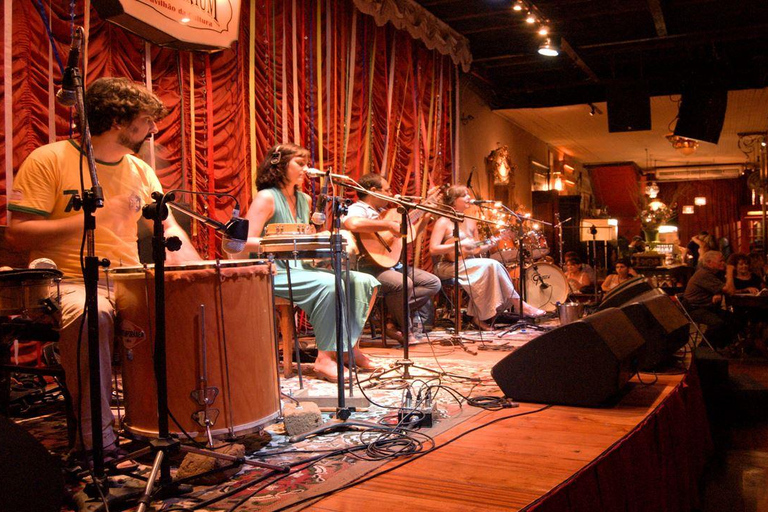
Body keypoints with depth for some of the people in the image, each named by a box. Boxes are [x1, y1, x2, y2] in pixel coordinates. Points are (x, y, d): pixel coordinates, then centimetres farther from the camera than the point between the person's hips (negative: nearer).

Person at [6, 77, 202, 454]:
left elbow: (167, 226, 12)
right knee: (89, 313, -37)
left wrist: (192, 267, -8)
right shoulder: (49, 160, -4)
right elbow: (18, 235, -11)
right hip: (67, 284, -5)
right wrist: (93, 218, -21)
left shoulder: (141, 171, 13)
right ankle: (97, 442, -25)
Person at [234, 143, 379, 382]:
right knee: (331, 284, -34)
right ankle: (324, 358, -27)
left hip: (301, 268, 8)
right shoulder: (266, 198, -7)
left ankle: (349, 346, 1)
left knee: (365, 282, -5)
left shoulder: (304, 199, 15)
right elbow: (246, 242, -17)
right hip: (275, 273, -8)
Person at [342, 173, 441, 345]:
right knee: (403, 283, -34)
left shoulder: (383, 212, 22)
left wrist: (425, 217, 18)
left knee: (433, 282, -1)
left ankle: (397, 312, -9)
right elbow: (353, 224, -34)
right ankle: (404, 330, -11)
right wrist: (389, 225, -27)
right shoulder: (357, 209, -6)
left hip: (393, 264, 10)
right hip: (369, 266, -9)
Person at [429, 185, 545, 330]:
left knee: (492, 266, -23)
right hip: (447, 266, -7)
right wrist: (459, 244, -22)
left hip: (466, 263, 7)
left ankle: (479, 316, -20)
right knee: (490, 265, -25)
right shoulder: (444, 222, -7)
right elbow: (433, 249, -17)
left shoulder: (471, 222, 15)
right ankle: (518, 304, -16)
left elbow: (476, 249, 19)